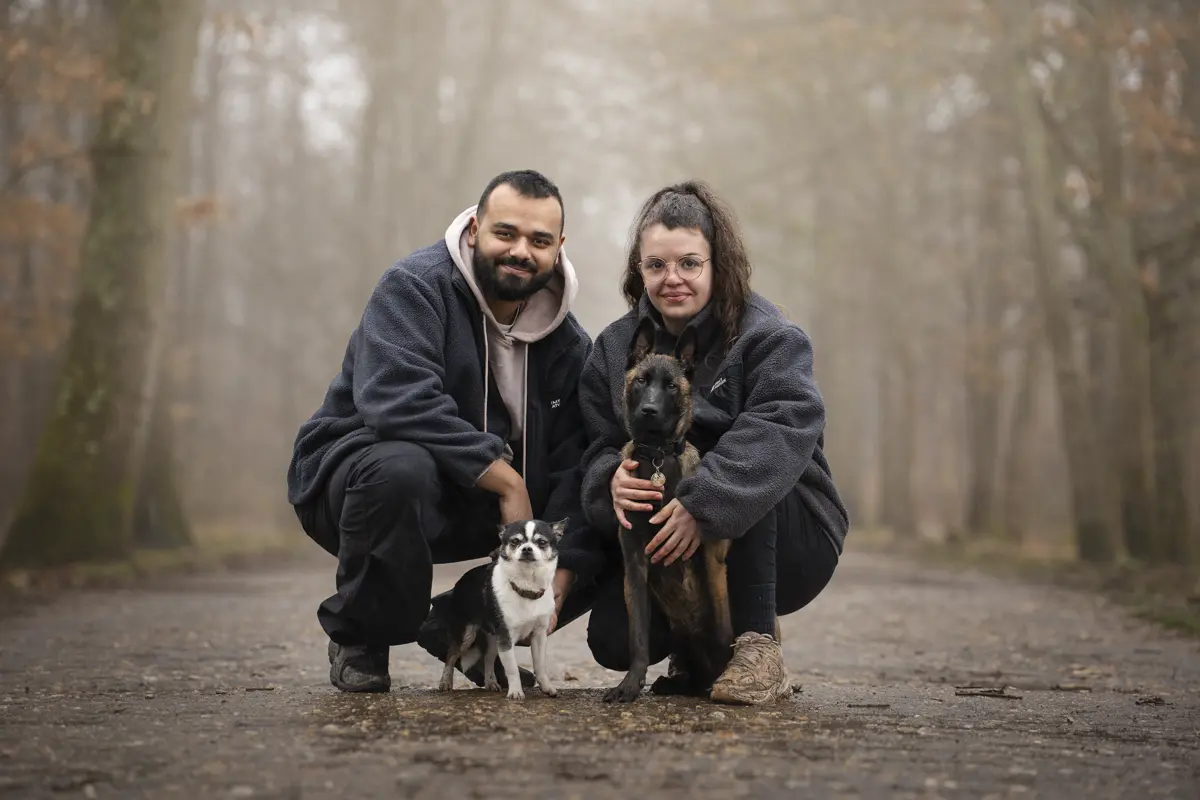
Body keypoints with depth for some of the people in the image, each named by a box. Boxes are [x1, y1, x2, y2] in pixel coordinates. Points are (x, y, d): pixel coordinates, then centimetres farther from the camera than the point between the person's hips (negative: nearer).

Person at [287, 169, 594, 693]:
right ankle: (358, 638, -13)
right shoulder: (414, 288, -17)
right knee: (402, 468, -39)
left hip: (478, 510, 6)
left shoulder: (567, 340, 1)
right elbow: (399, 403, -33)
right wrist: (507, 479, -28)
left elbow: (572, 464, -5)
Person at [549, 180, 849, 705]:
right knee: (614, 642, -20)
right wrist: (611, 480, -30)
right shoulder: (615, 347, 3)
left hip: (782, 534, -3)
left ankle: (758, 647, -26)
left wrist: (702, 504, -44)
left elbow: (783, 428, -31)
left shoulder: (768, 338, -13)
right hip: (662, 537, 4)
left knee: (740, 470, -34)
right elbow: (600, 448, -4)